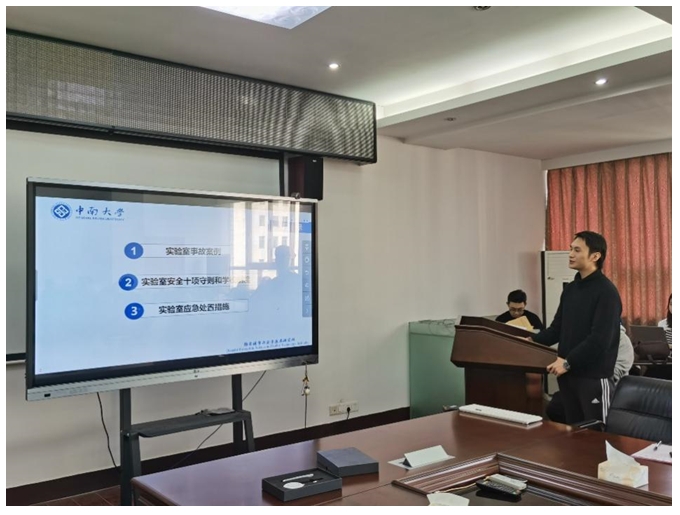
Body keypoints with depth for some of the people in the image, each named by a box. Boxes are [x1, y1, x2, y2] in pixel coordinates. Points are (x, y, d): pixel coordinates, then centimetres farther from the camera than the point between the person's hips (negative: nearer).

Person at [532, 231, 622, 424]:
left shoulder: (606, 292, -13)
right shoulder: (570, 289, 12)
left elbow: (600, 339, -20)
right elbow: (557, 328, 13)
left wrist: (568, 362, -19)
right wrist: (531, 342, 0)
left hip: (594, 376, -7)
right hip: (568, 373, 8)